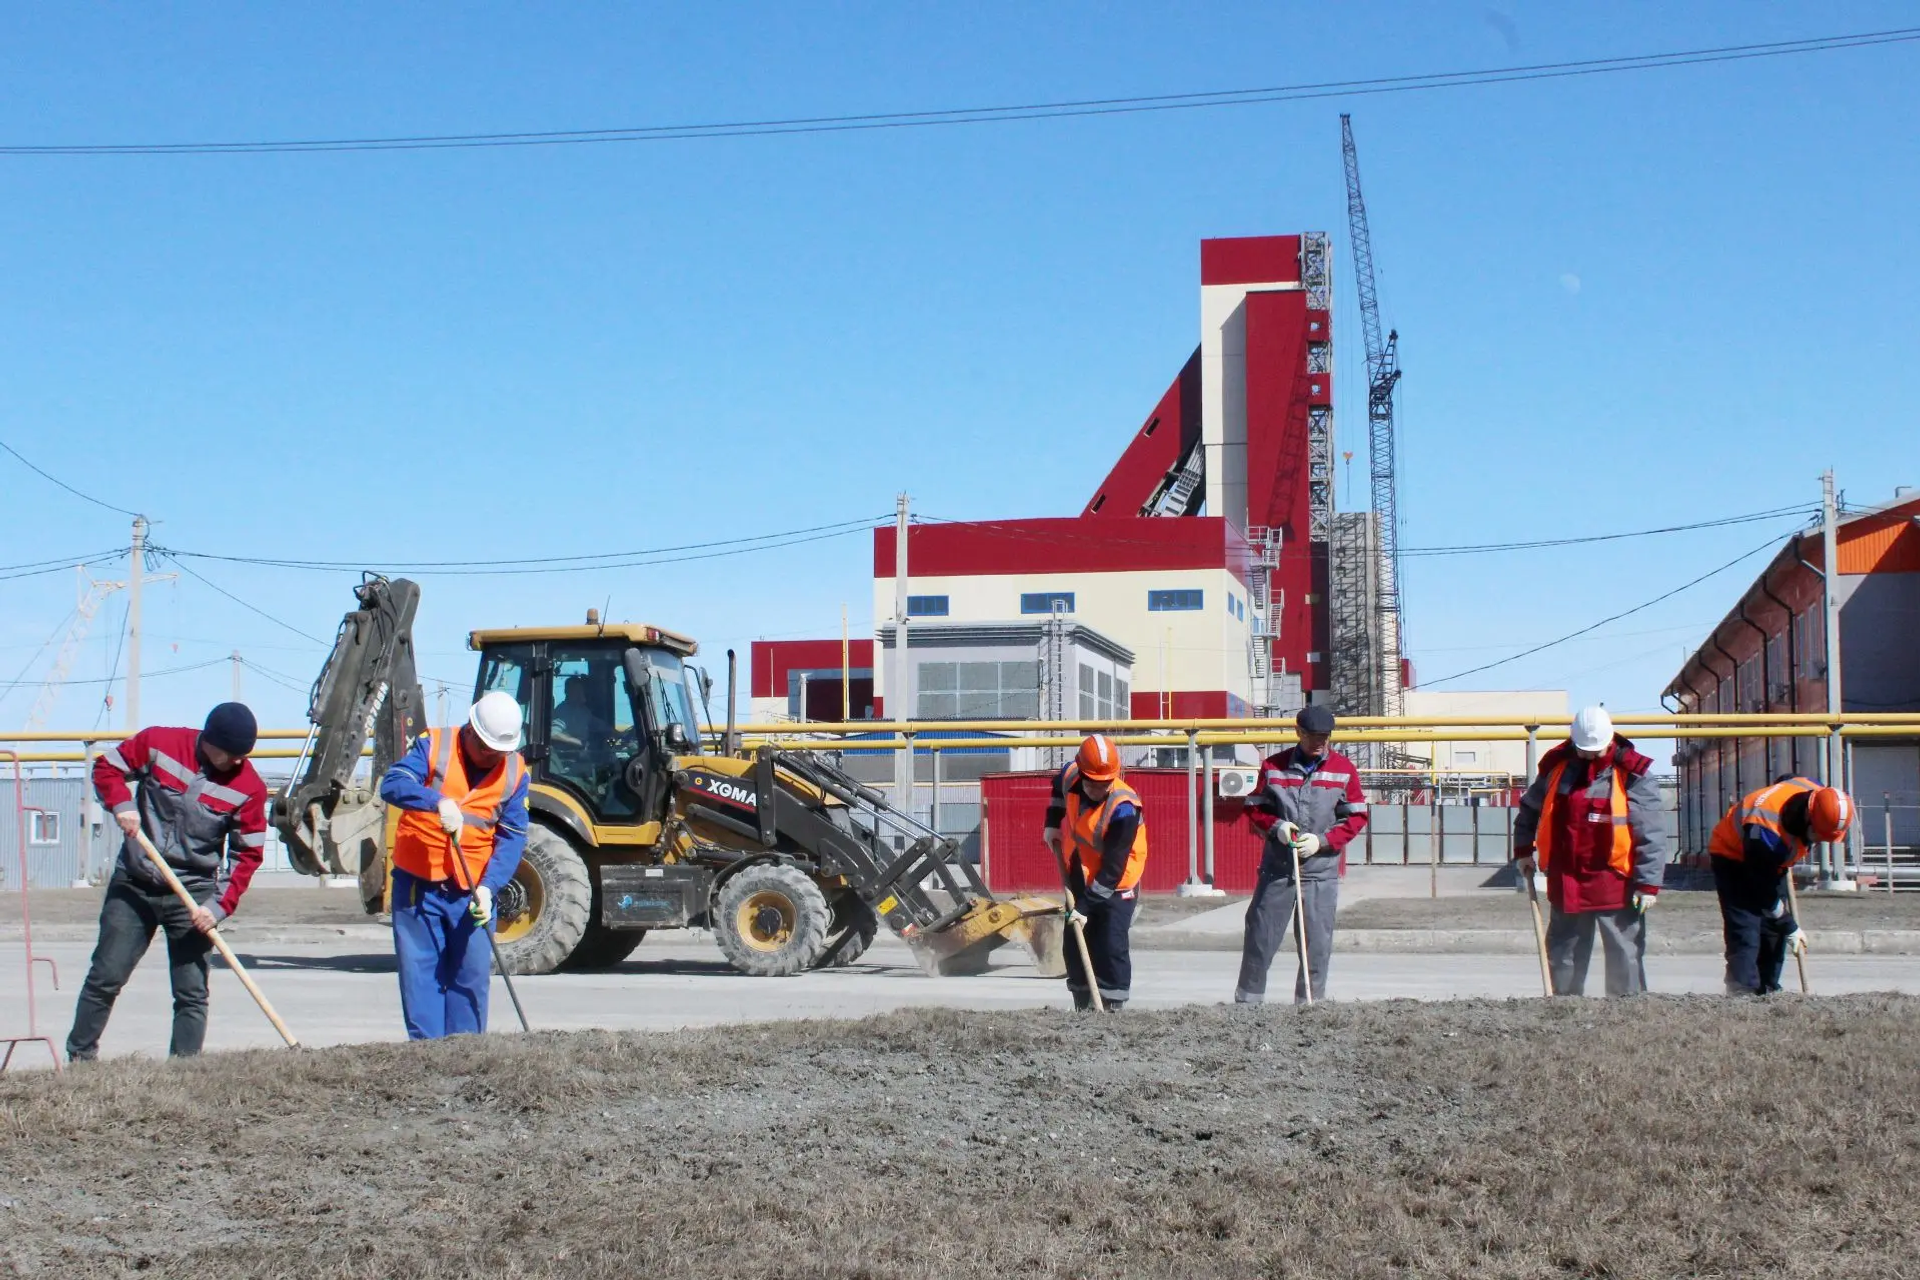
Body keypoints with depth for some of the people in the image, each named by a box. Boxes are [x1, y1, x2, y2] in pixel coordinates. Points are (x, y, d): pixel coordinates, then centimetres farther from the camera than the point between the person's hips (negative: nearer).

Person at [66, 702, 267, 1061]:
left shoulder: (249, 787, -10)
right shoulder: (159, 744, -10)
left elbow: (248, 853, -6)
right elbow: (107, 767, 4)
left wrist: (220, 906, -16)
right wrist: (121, 804, -16)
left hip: (194, 895, 0)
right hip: (133, 884, 0)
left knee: (192, 992, -1)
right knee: (104, 978, 4)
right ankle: (79, 1057, 18)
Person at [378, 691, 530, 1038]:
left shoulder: (515, 771, 2)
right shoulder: (433, 746, -4)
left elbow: (512, 837, -2)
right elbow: (393, 784, -19)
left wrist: (488, 886, -16)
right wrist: (439, 801, -37)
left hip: (473, 892, 2)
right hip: (417, 885, -2)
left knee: (473, 975, 3)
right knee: (420, 973, 1)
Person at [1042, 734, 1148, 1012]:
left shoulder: (1123, 810, -32)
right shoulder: (1070, 776, -14)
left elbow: (1113, 869, -29)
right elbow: (1059, 786, 16)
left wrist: (1085, 907, -27)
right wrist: (1052, 824, 8)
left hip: (1116, 886, -7)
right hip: (1080, 878, 7)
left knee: (1111, 945, -15)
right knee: (1075, 946, 10)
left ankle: (1113, 1007, -7)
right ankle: (1083, 1007, 22)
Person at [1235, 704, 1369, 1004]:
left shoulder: (1344, 769, 2)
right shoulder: (1274, 766, 3)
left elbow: (1357, 817, 4)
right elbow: (1255, 808, 11)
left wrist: (1322, 840, -9)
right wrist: (1275, 826, -10)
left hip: (1322, 869, 0)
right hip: (1276, 868, 0)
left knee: (1317, 943, 0)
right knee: (1260, 937, 2)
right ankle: (1247, 1001, 13)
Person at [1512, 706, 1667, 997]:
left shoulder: (1633, 776, -8)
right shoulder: (1556, 766, 4)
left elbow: (1651, 835, -9)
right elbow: (1529, 810, 22)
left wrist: (1649, 884, -14)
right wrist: (1523, 850, 19)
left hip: (1615, 883, -4)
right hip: (1565, 882, 4)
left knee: (1625, 955, 0)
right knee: (1563, 953, 12)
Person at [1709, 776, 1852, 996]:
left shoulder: (1819, 796, -21)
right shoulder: (1765, 831, -42)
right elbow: (1764, 889, -29)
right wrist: (1790, 927, -17)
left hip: (1772, 859, 8)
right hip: (1733, 857, -8)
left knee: (1774, 929, 4)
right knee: (1745, 930, -19)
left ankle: (1767, 991, 10)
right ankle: (1743, 991, -21)